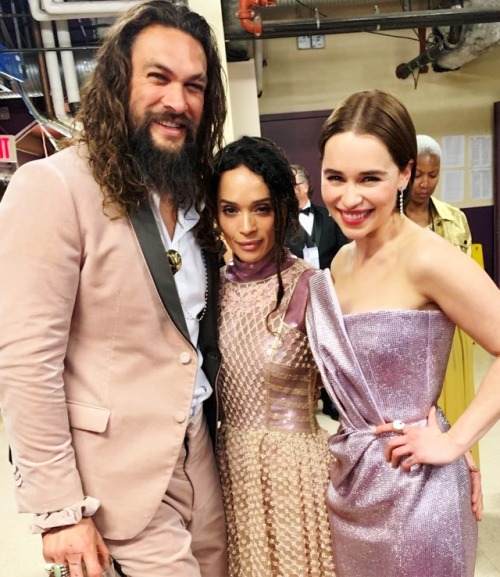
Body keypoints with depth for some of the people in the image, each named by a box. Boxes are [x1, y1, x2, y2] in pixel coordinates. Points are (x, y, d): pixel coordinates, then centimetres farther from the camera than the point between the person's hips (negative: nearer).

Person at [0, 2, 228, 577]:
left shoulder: (192, 195, 6)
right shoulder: (52, 185, -16)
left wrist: (213, 424, 11)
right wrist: (60, 509, -15)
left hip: (198, 451, 7)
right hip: (117, 474, -6)